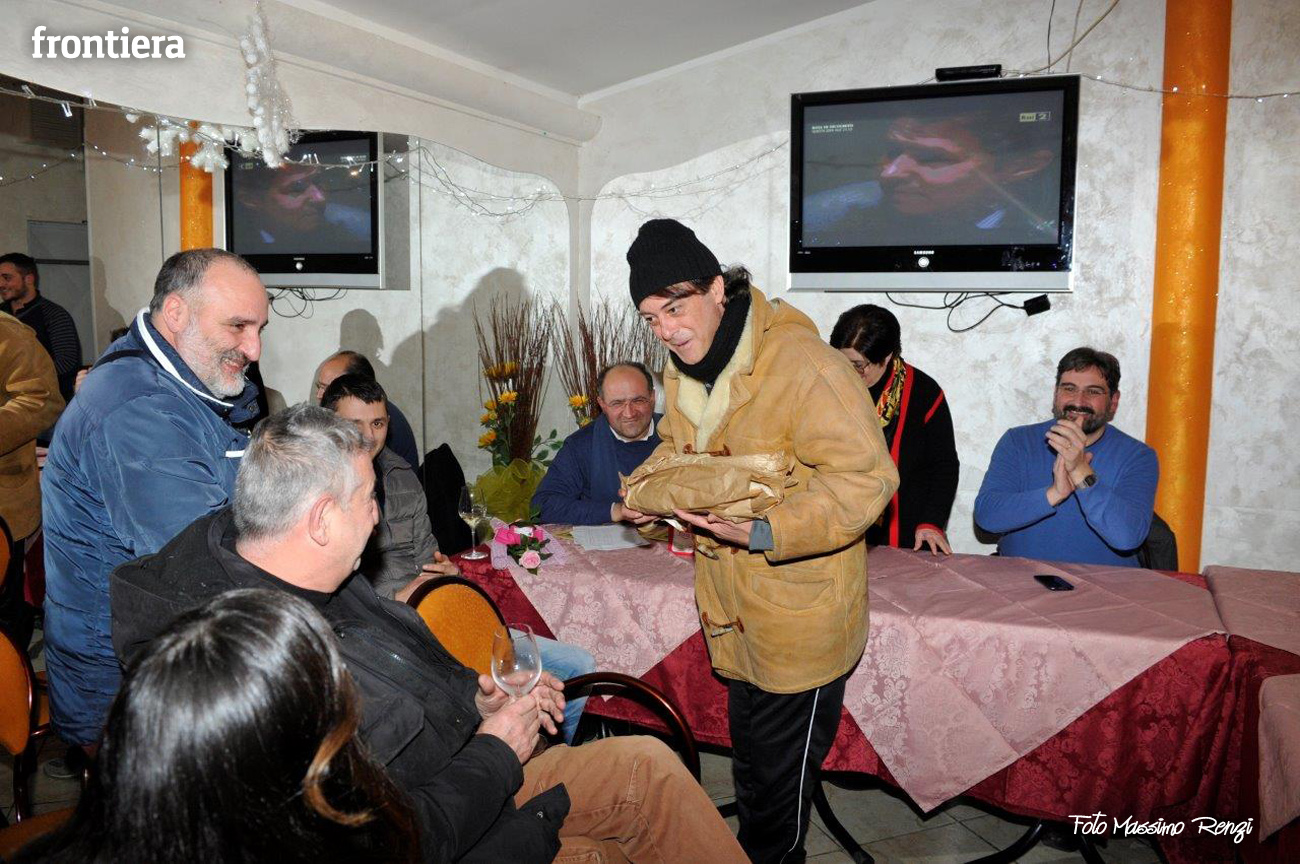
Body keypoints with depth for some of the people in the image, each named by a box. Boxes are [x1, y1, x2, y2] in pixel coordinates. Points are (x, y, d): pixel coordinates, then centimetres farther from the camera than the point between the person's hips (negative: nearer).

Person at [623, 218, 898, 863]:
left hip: (800, 620, -8)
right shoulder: (685, 368, 3)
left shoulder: (801, 363, -25)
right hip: (733, 615, 8)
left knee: (780, 780, 7)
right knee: (749, 765, 25)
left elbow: (865, 478, -26)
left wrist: (764, 532, -34)